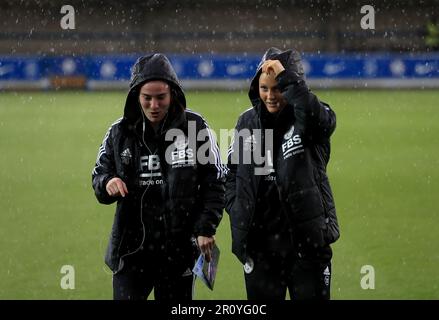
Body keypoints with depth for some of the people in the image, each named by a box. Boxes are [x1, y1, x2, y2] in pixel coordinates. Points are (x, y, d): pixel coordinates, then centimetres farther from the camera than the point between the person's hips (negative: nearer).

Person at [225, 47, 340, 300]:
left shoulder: (306, 119, -5)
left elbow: (321, 118, -31)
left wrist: (286, 77, -30)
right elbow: (232, 172, 19)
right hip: (260, 243, 4)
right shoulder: (248, 123, 8)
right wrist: (235, 208, 4)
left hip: (307, 241, -4)